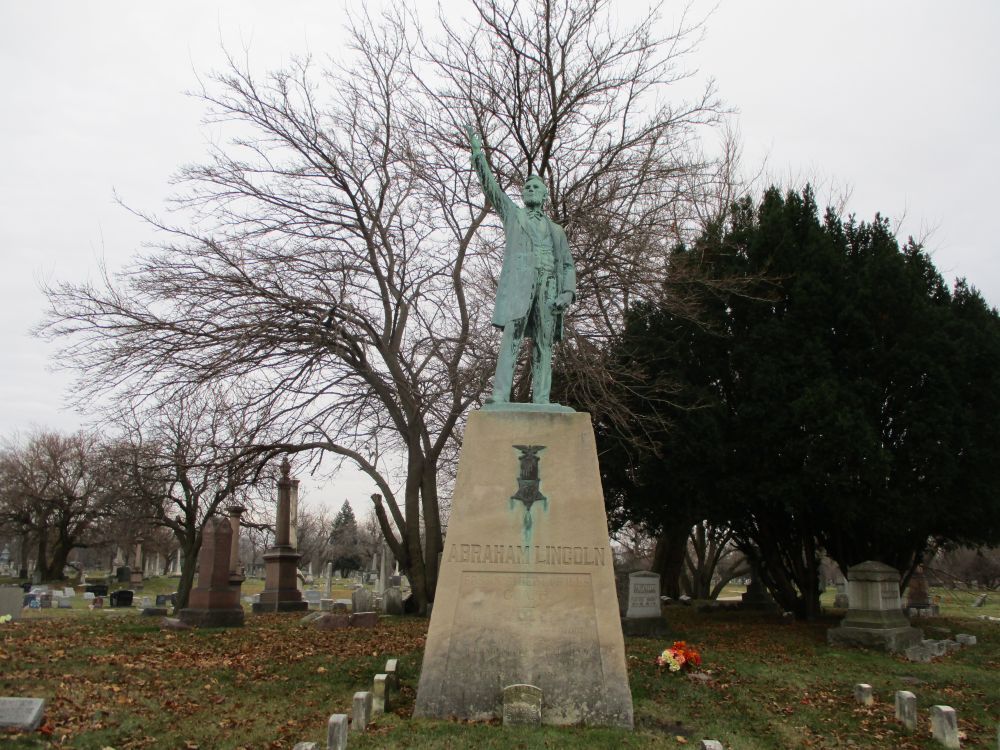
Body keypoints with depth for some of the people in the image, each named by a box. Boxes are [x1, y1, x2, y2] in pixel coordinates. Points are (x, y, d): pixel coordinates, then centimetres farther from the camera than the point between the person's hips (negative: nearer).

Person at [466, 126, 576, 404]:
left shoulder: (556, 230, 27)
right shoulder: (512, 214, 24)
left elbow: (567, 265, 17)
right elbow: (489, 185, 14)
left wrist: (568, 291, -1)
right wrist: (478, 152, 4)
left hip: (549, 286, 3)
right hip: (519, 281, -2)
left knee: (544, 346, -6)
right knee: (512, 336, -18)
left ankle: (541, 405, -11)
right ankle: (500, 396, -27)